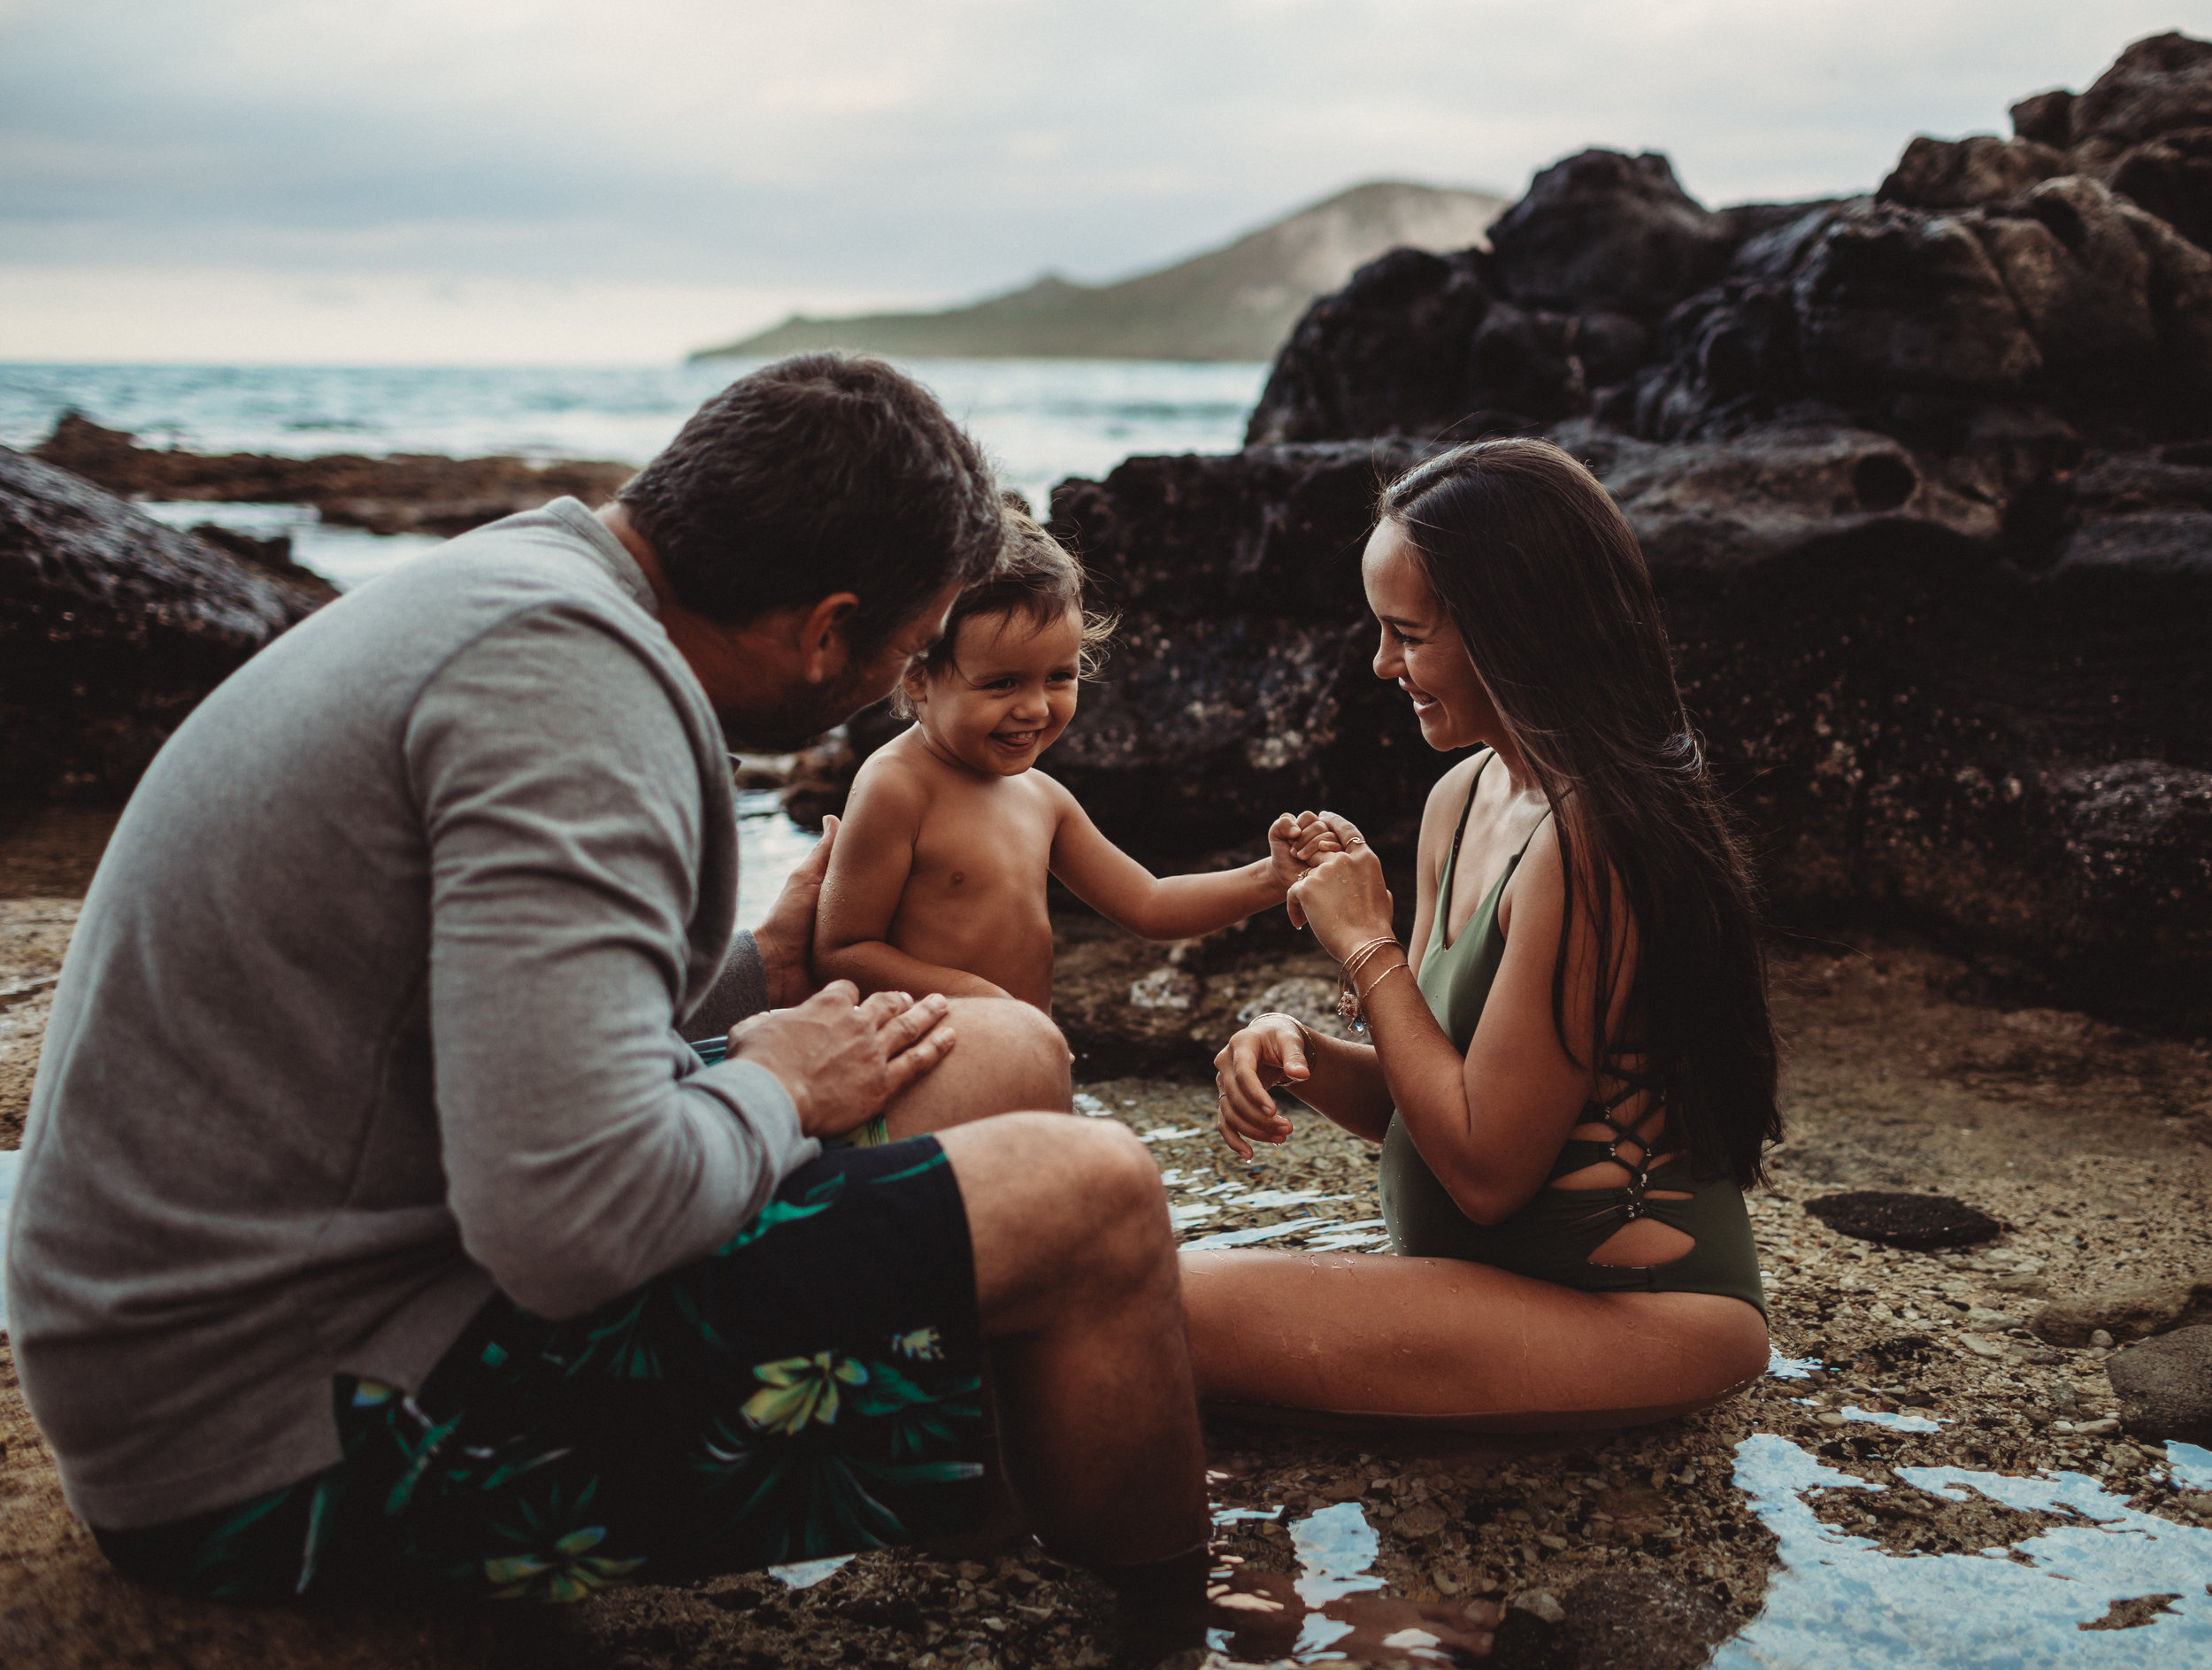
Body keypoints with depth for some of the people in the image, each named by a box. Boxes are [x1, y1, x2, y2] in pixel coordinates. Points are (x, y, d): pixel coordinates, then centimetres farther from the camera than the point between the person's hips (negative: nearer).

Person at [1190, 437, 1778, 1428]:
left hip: (1637, 1310, -9)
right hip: (1494, 1278, 9)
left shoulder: (1589, 842, -21)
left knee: (1178, 1309, -22)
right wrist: (1295, 1052, -7)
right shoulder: (1462, 799, 8)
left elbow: (1486, 1169, -19)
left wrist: (1367, 948, -11)